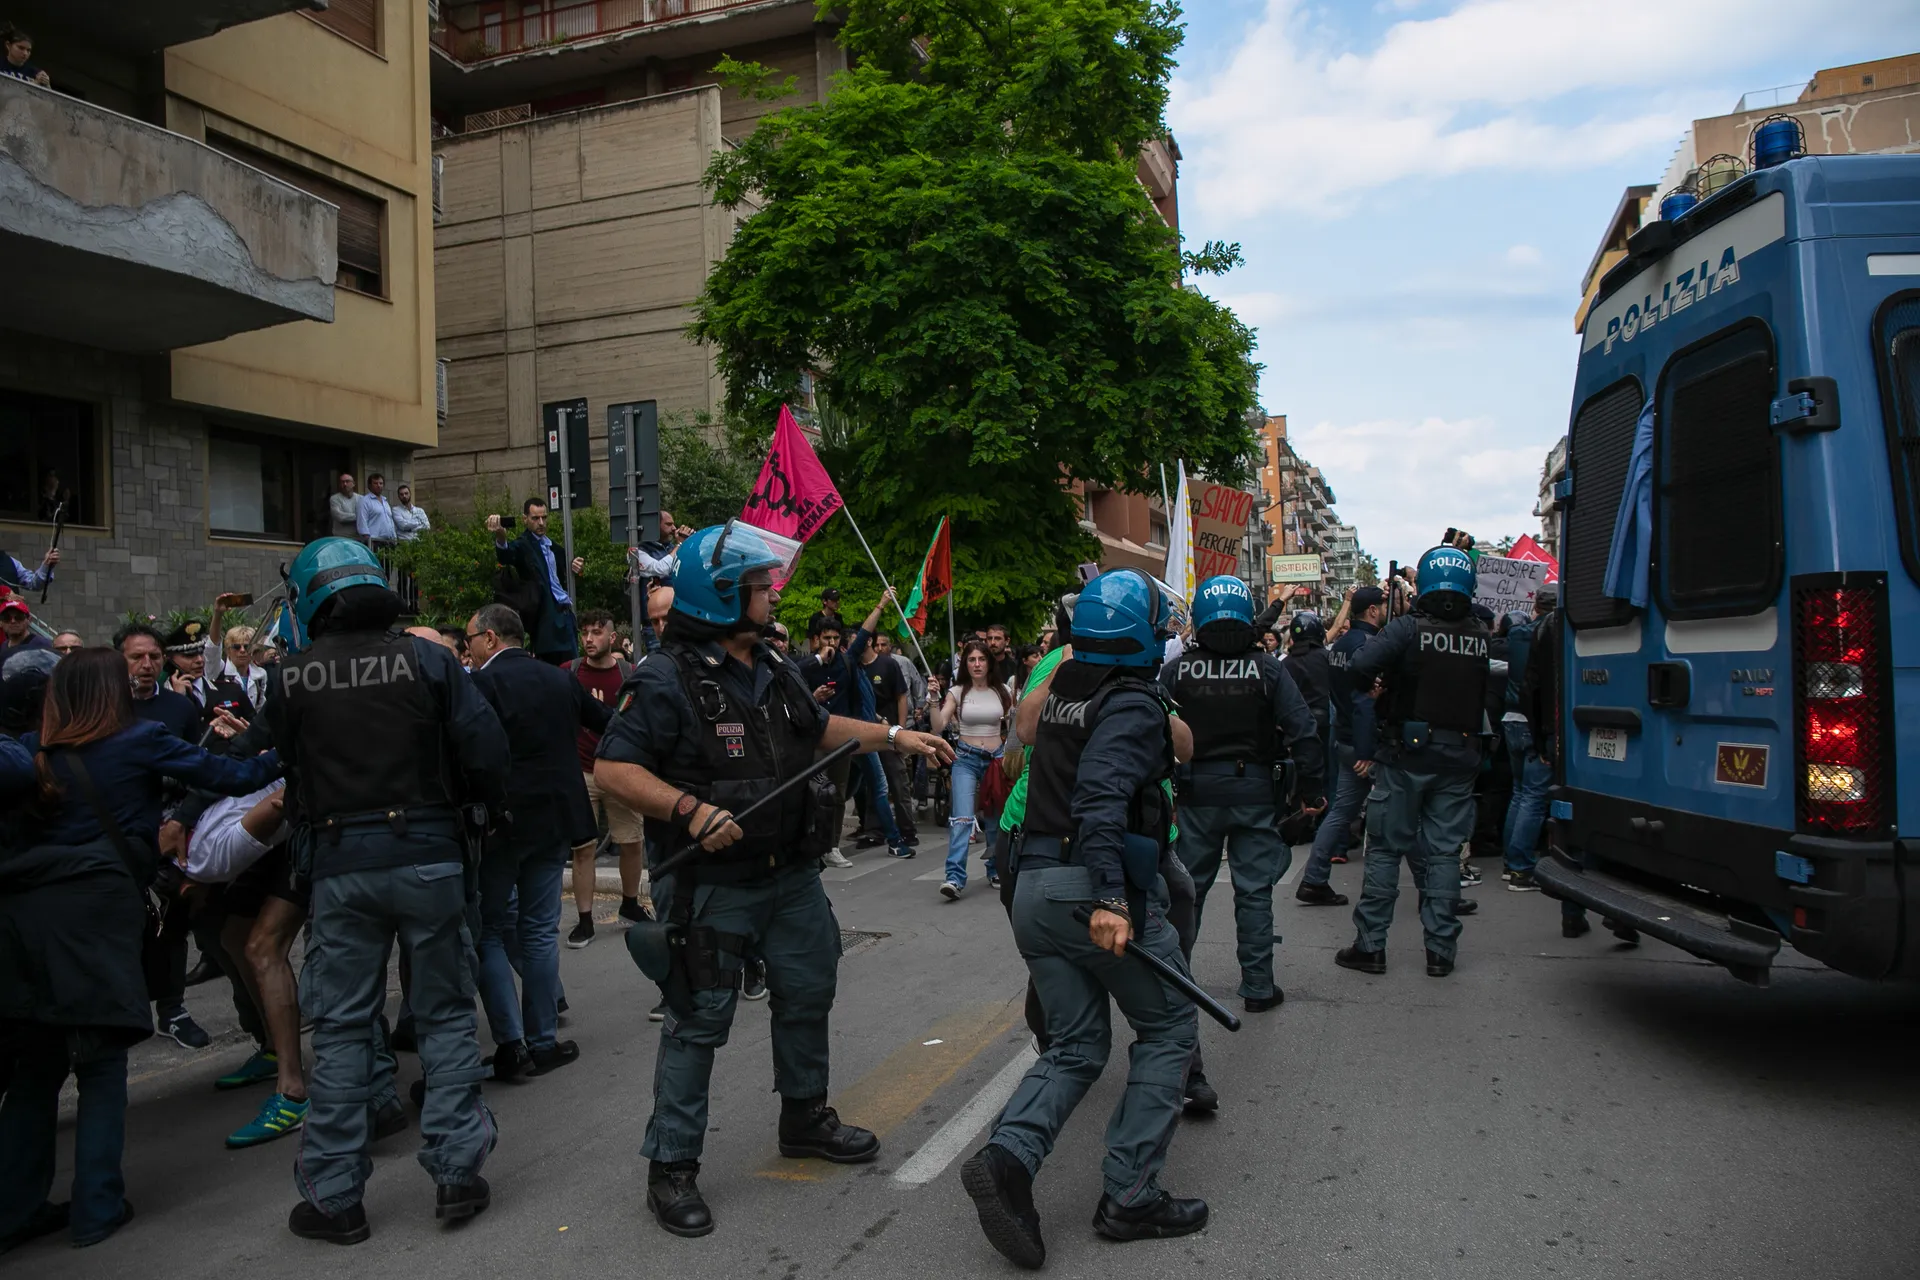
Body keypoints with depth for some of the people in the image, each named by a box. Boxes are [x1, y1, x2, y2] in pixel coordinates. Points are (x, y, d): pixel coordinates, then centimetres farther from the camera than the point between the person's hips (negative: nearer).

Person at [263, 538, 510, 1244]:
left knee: (341, 1030, 10)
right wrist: (480, 802, 11)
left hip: (338, 863, 1)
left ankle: (334, 1196, 17)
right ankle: (456, 1173, 14)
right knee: (444, 1015, 11)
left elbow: (287, 767, 9)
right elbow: (485, 748, -8)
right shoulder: (426, 658, -5)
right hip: (427, 853, 0)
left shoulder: (292, 675, -1)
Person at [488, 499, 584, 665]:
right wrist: (500, 539, -54)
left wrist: (574, 569, 2)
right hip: (548, 618, -8)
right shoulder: (524, 545, -9)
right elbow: (506, 555, -32)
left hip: (565, 612, 8)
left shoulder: (550, 544, 14)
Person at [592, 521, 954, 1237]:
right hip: (711, 887, -8)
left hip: (790, 874, 8)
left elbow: (821, 729, 24)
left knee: (808, 994, 19)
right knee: (698, 1023, 1)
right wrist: (691, 809, -30)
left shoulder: (774, 672, 10)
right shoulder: (668, 681, -17)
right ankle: (671, 1167, 16)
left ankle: (805, 1117, 40)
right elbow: (613, 769, -20)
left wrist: (895, 737, 18)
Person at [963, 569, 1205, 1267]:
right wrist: (1110, 898, -31)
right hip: (1096, 888, -7)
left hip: (1033, 887, 7)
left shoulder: (1062, 687, 12)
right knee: (1168, 1028, 11)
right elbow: (1101, 796, -24)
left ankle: (1007, 1155, -10)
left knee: (1076, 1045, 14)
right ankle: (1130, 1194, 8)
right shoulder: (1134, 702, -10)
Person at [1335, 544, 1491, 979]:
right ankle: (1440, 950, 12)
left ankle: (1370, 945, 8)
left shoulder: (1408, 628, -11)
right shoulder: (1483, 637, 0)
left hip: (1406, 752, -2)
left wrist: (1379, 686, -4)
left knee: (1386, 849, 5)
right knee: (1444, 852, 9)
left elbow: (1359, 667, -22)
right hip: (1459, 758, 3)